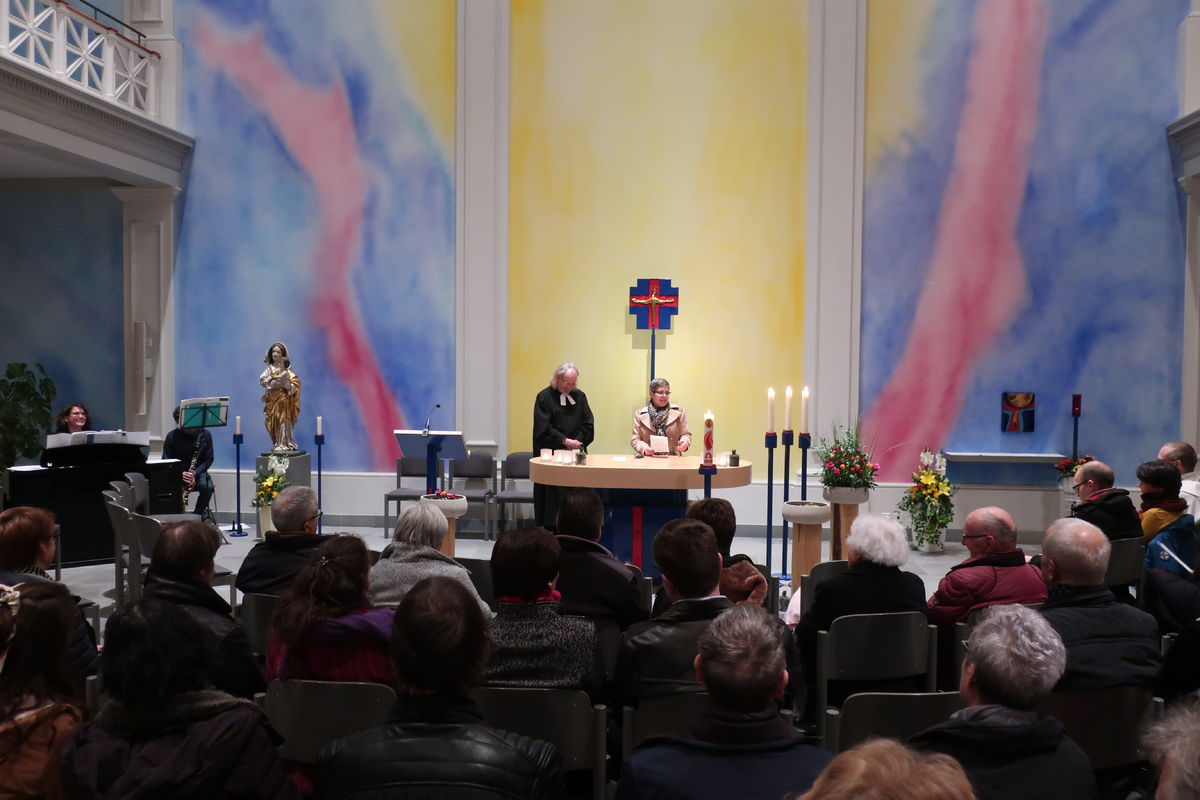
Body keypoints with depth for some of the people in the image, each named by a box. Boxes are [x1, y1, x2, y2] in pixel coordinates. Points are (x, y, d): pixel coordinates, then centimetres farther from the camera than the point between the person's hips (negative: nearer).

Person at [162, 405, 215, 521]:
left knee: (207, 487, -32)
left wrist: (195, 473, -19)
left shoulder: (205, 434, -5)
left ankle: (198, 515, -8)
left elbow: (208, 459, -1)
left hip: (198, 472, 0)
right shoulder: (172, 436, -6)